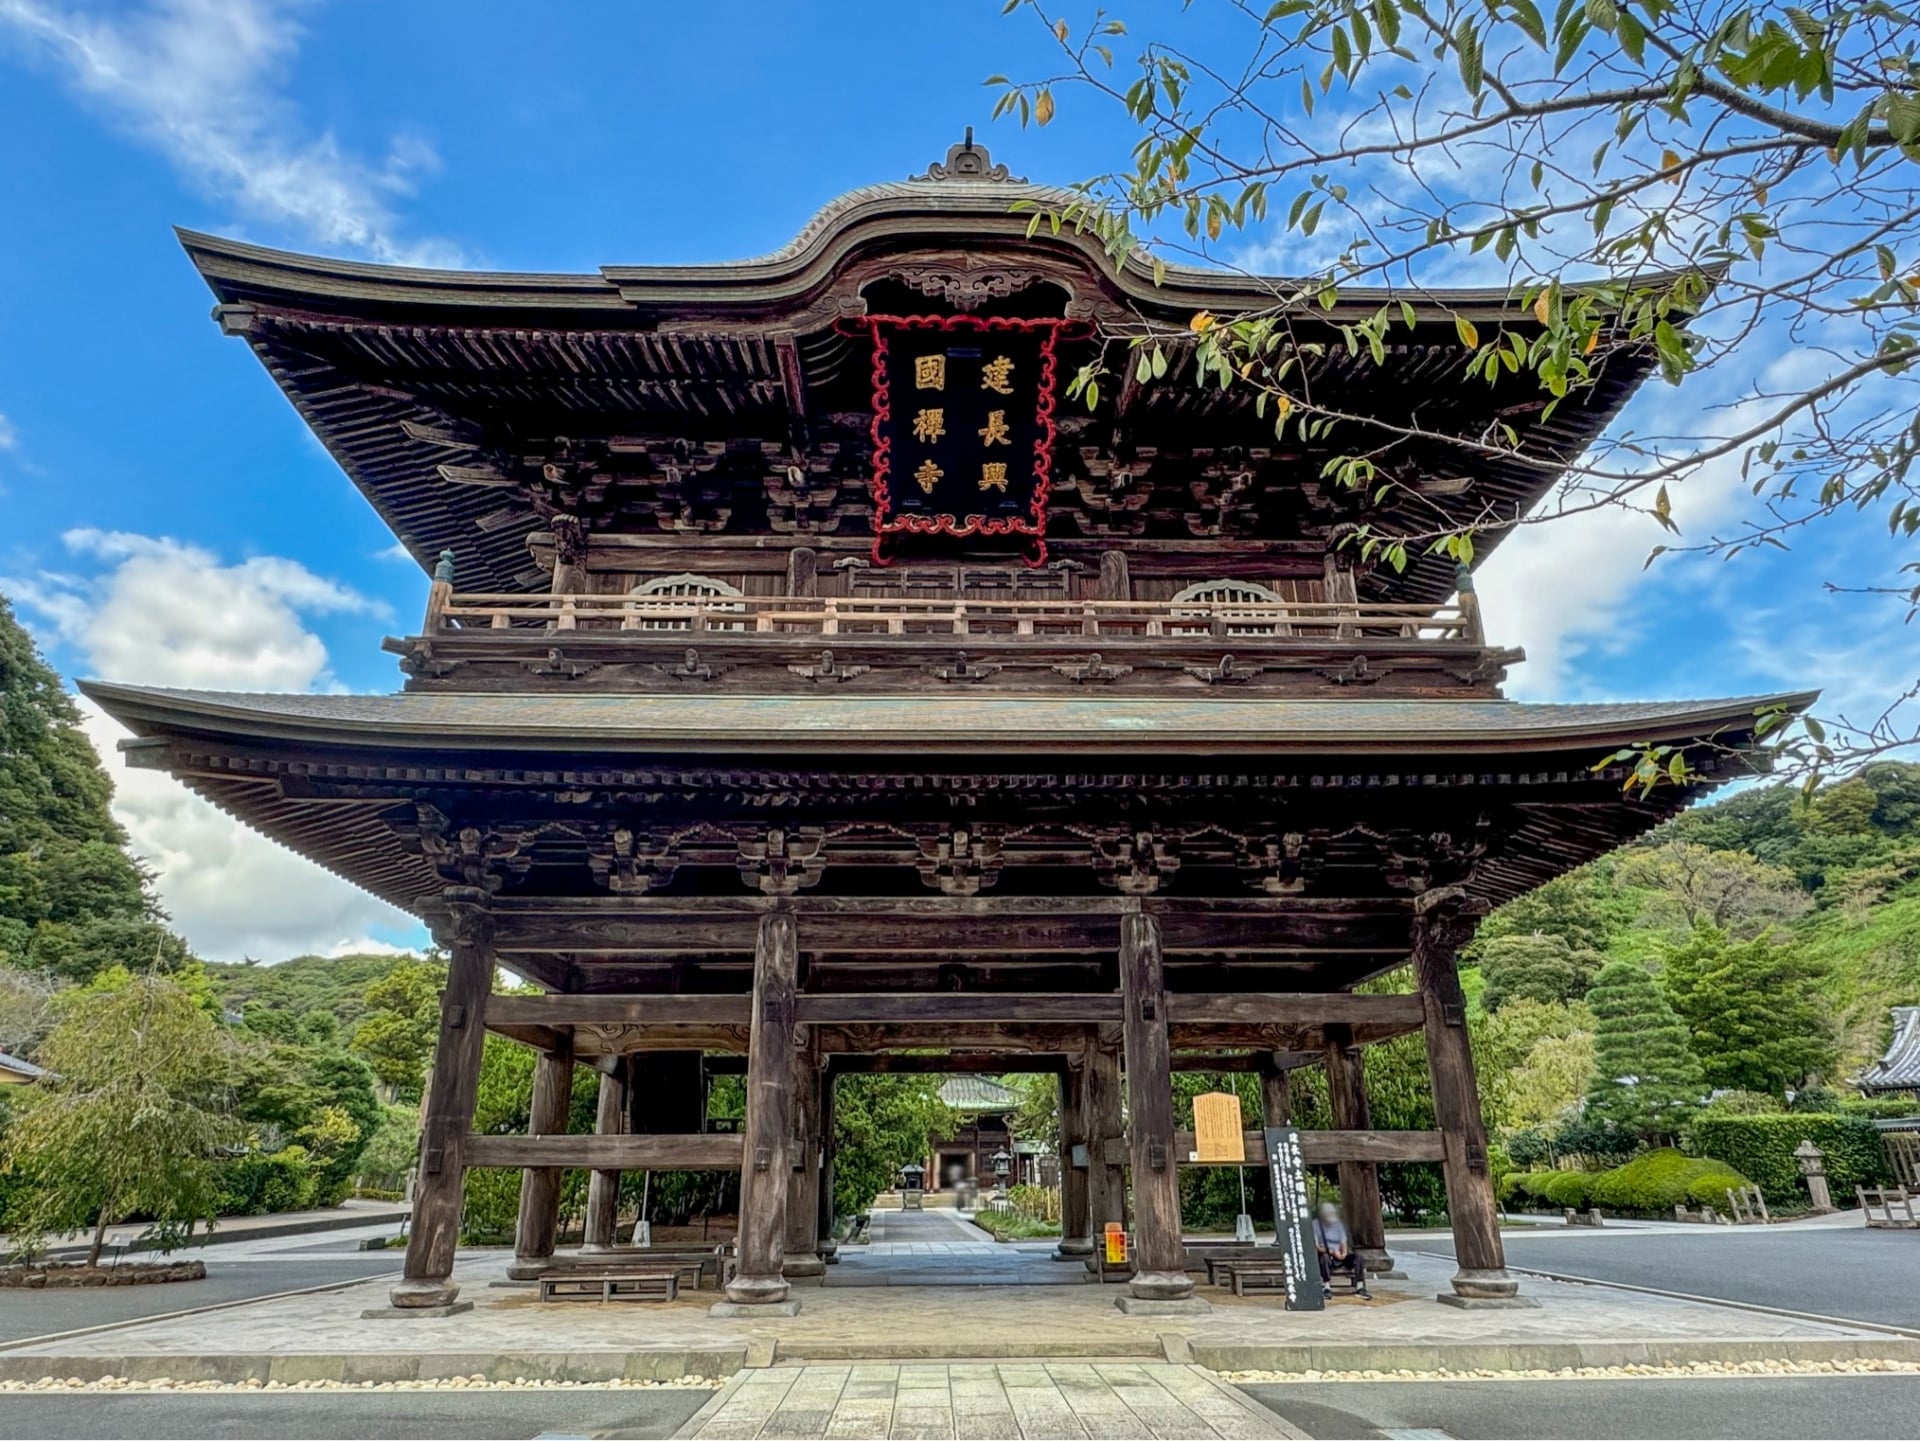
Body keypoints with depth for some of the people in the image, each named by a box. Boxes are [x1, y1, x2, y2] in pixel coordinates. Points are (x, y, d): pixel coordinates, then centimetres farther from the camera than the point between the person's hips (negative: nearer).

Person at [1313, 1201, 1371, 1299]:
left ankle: (1360, 1288, -19)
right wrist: (1331, 1251, -26)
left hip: (1338, 1257, 5)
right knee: (1325, 1256, -39)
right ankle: (1326, 1288, -33)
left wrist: (1344, 1252, -17)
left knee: (1357, 1256, -20)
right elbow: (1315, 1246, -13)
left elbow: (1344, 1242, 6)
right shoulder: (1315, 1224, -5)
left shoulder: (1338, 1223, 11)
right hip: (1325, 1255, -5)